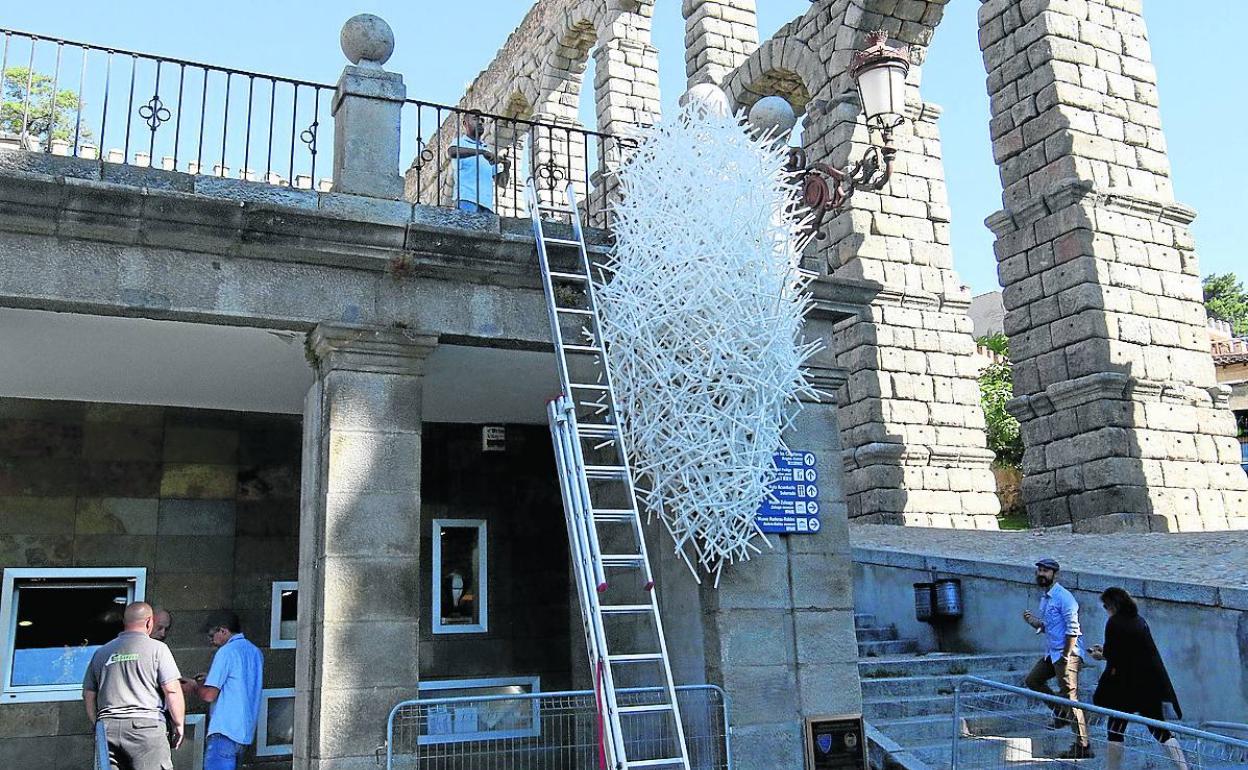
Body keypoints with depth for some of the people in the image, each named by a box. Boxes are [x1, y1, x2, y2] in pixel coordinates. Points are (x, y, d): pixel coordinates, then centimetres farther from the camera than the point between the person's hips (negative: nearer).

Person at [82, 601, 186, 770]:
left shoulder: (101, 653, 16)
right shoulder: (157, 648, 1)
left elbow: (88, 695, 18)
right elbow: (172, 690, -6)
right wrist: (179, 725, 3)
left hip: (107, 727, 5)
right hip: (146, 725, -5)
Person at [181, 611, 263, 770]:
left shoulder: (226, 652, -11)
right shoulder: (255, 652, 13)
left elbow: (209, 695, -13)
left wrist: (193, 688, 6)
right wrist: (211, 679, 21)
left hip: (225, 731, -9)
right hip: (245, 731, 9)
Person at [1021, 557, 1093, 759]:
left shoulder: (1063, 597, -14)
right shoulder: (1044, 599, 15)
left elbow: (1073, 628, -18)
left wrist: (1066, 656, -20)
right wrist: (1033, 621, 1)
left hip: (1067, 653, -10)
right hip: (1051, 653, 10)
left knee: (1070, 697, -11)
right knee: (1033, 680, 17)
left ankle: (1083, 746, -8)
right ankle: (1061, 712, 27)